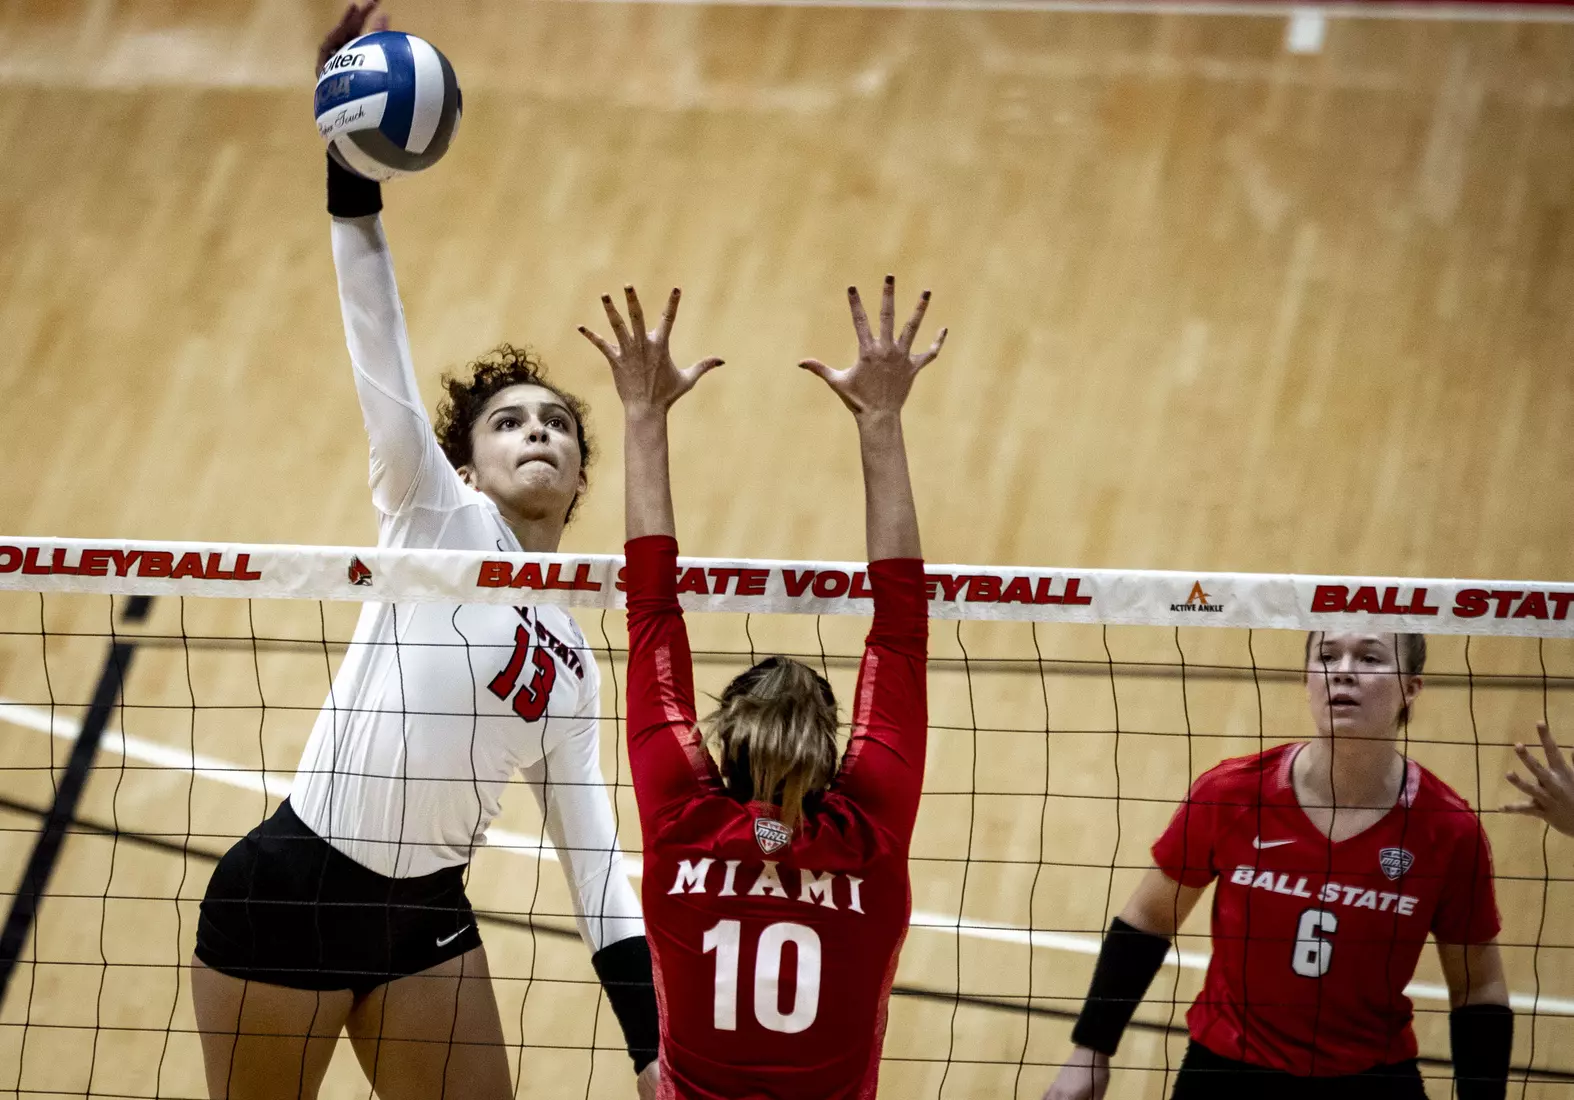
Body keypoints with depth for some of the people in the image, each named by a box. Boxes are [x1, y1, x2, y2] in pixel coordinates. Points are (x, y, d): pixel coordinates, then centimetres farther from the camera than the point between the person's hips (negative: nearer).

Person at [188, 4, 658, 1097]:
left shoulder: (572, 667, 12)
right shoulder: (437, 517, -1)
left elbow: (593, 855, 12)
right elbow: (378, 347, -13)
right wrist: (350, 176, -27)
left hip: (424, 921, 6)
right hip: (288, 887, -5)